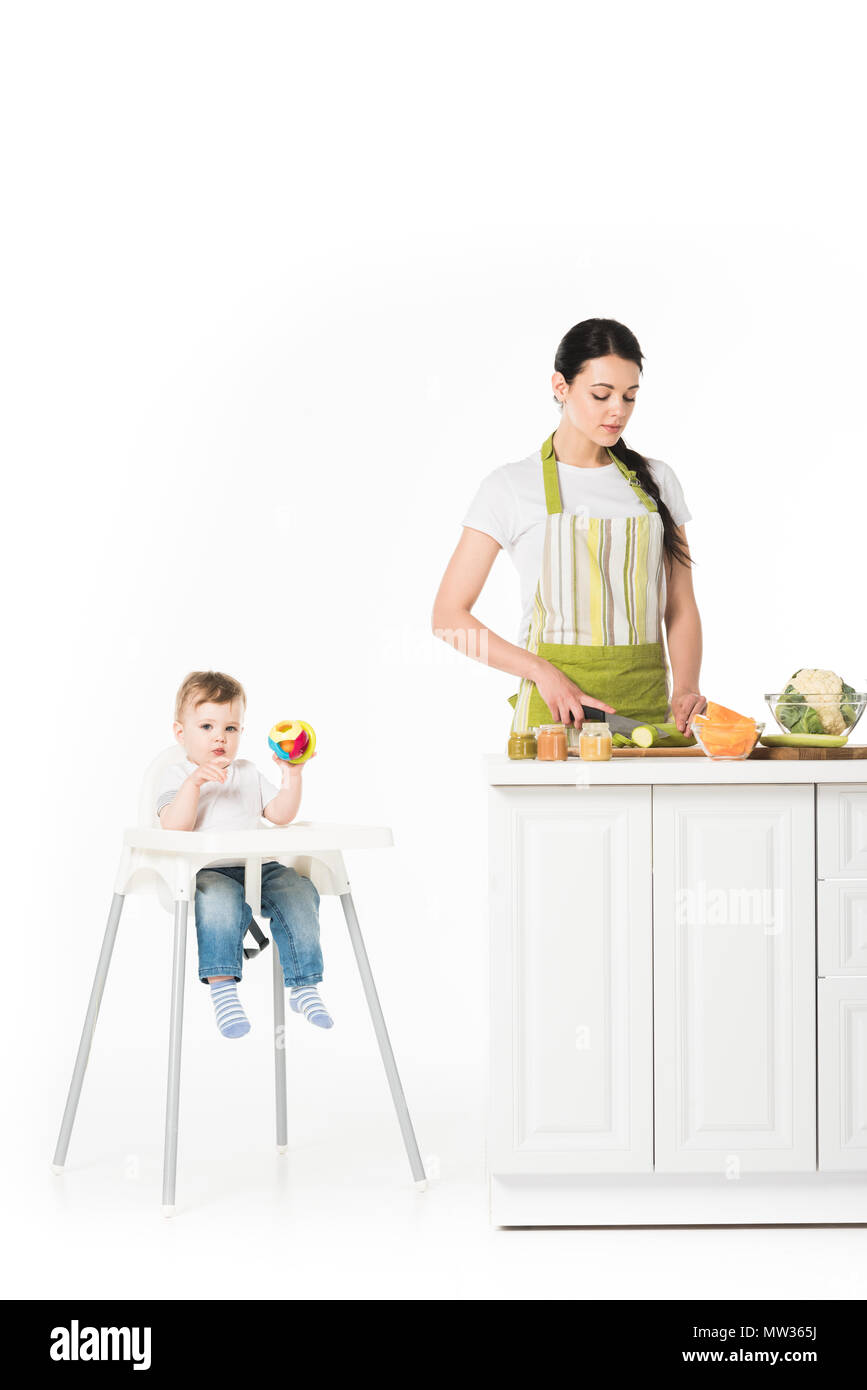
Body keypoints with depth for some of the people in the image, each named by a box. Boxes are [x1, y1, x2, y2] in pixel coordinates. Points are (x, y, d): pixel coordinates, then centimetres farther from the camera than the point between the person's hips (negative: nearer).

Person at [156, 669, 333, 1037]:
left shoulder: (248, 773, 23)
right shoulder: (176, 776, 8)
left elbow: (280, 815, 15)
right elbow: (174, 826, -10)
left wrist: (293, 776, 4)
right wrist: (194, 781, -20)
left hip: (260, 868, 5)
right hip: (206, 870, -5)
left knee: (298, 890, -22)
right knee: (220, 899, -38)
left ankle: (302, 987, -17)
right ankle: (222, 988, -34)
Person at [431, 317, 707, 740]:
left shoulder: (655, 481, 12)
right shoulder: (511, 486, 1)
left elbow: (681, 608, 12)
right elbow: (448, 615, -2)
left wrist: (684, 690, -7)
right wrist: (543, 672, -13)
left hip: (650, 711, 3)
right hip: (554, 709, -3)